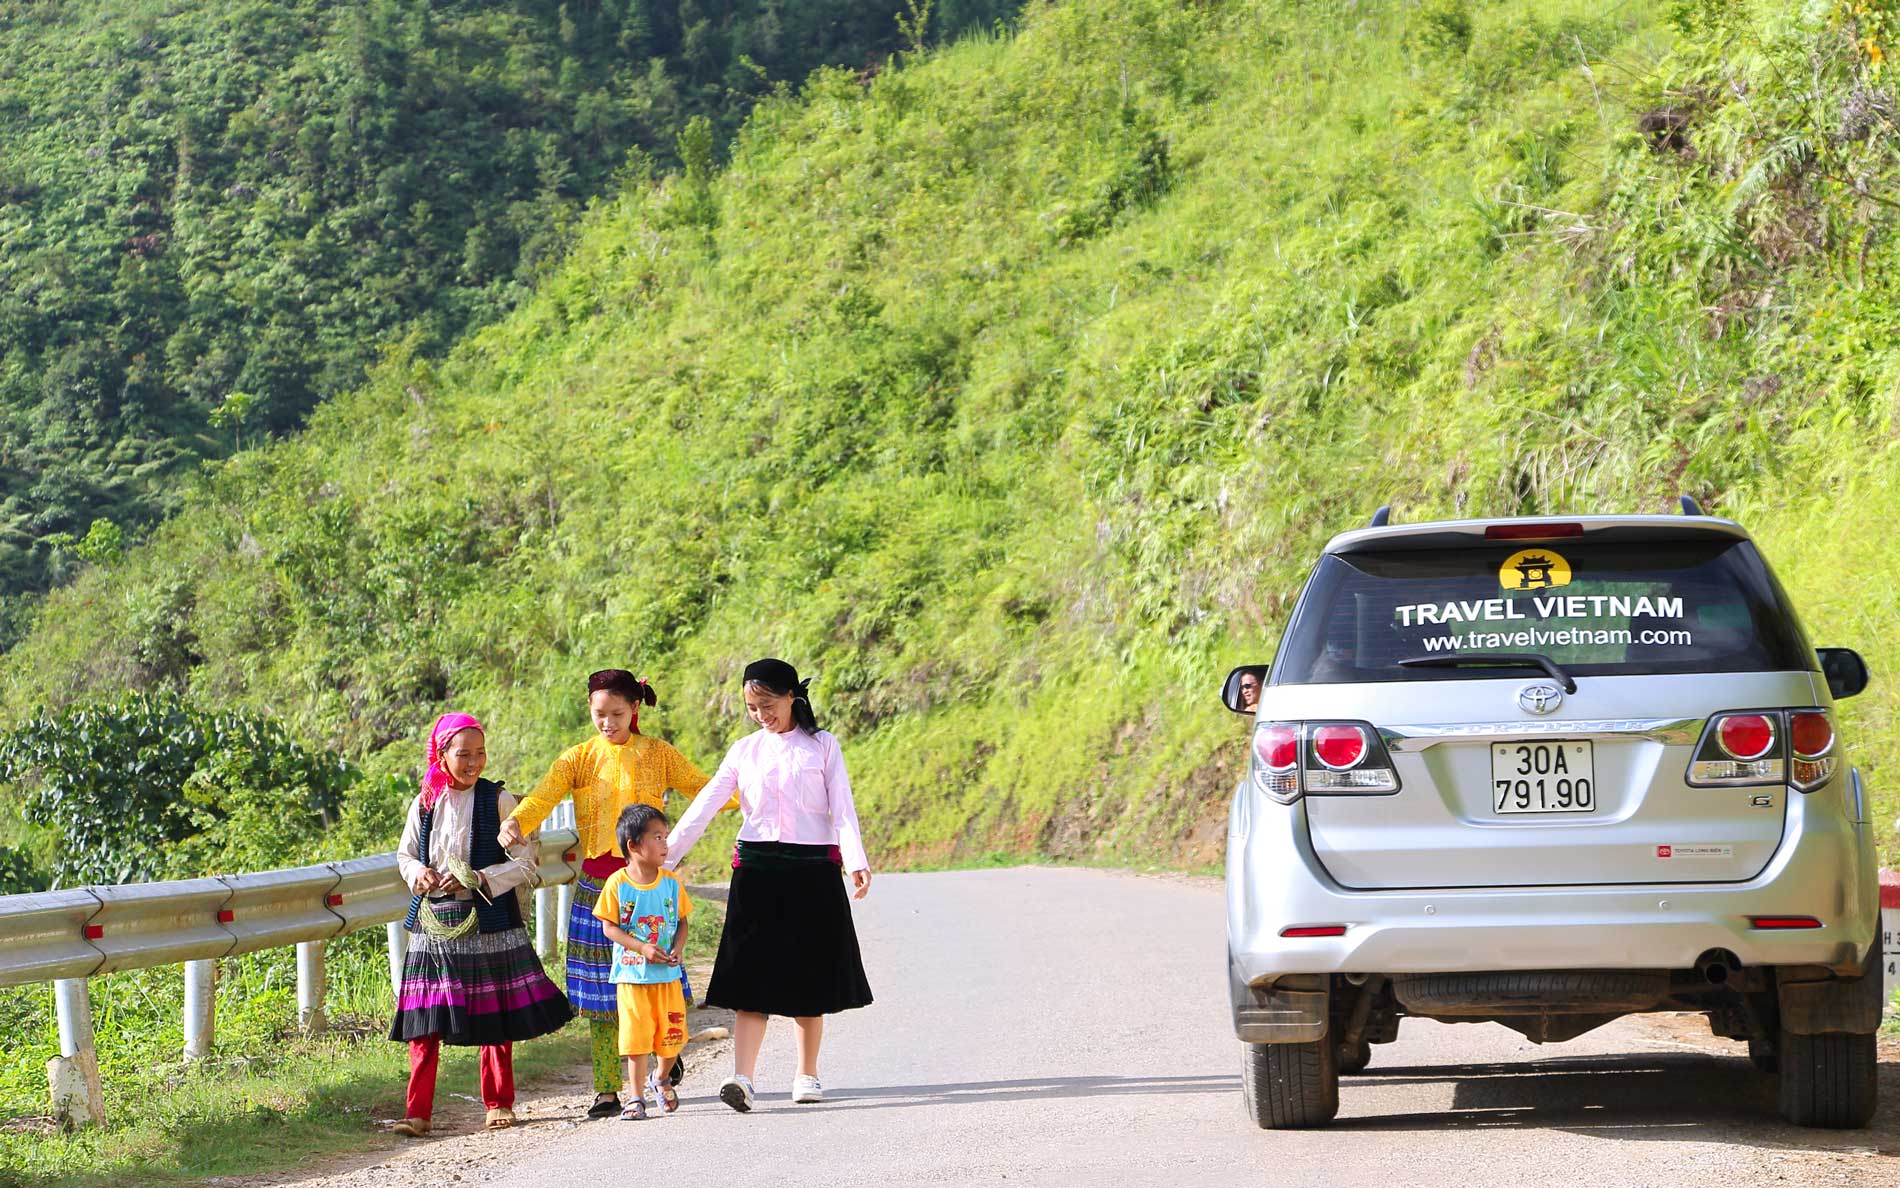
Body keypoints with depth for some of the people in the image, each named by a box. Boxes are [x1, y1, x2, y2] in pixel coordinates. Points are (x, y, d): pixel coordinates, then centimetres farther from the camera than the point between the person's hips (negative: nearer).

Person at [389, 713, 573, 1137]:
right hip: (433, 921, 2)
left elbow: (525, 863, -5)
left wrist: (478, 880, -16)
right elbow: (404, 855, 17)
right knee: (424, 1024, -2)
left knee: (494, 1019, 5)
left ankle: (499, 1104, 20)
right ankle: (417, 1112, 0)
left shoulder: (498, 800, -4)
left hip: (488, 922, -2)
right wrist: (418, 873, -6)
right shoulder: (425, 803, 5)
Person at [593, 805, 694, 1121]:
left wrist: (677, 949, -10)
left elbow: (682, 921, 9)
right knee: (636, 1037, -3)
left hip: (668, 975, 3)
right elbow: (609, 927, -8)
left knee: (672, 1035, 6)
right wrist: (643, 947, -19)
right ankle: (636, 1098, 8)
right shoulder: (618, 884, -9)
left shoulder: (671, 882, 1)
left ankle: (661, 1078, 35)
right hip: (632, 973, -3)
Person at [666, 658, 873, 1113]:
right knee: (753, 974, -8)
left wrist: (856, 861, -18)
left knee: (809, 976, 5)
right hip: (758, 868, 1)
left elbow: (842, 808, -3)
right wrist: (666, 854, -3)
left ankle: (807, 1075, 17)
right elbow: (705, 805, 5)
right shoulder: (745, 750, 9)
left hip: (812, 870, -1)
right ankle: (742, 1078, -19)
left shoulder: (821, 746, 4)